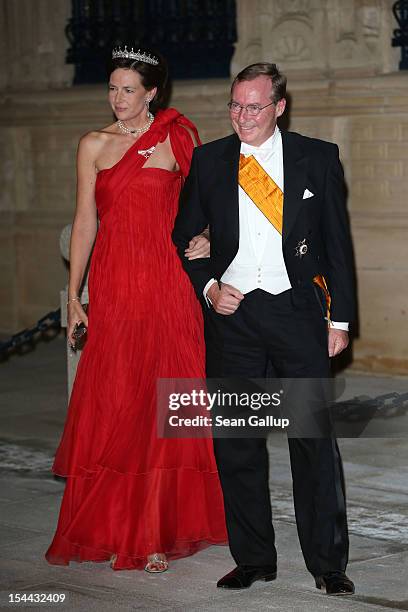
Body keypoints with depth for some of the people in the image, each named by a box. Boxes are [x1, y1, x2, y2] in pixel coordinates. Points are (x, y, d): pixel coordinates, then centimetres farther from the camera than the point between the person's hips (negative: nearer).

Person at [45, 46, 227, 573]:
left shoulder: (176, 138, 4)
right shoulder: (94, 145, 9)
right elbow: (85, 220, 8)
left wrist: (206, 238, -11)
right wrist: (74, 293, 5)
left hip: (165, 279, -1)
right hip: (112, 286, 1)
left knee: (162, 402, 1)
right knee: (111, 404, 1)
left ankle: (159, 526, 11)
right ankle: (108, 524, 11)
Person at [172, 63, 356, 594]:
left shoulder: (318, 158, 3)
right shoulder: (208, 161, 7)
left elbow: (338, 243, 5)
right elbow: (183, 239, 13)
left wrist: (340, 319, 1)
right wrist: (208, 287, -3)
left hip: (297, 310, -2)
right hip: (231, 312, 2)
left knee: (315, 439, -1)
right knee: (236, 442, 5)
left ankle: (328, 564, 7)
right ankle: (253, 559, 18)